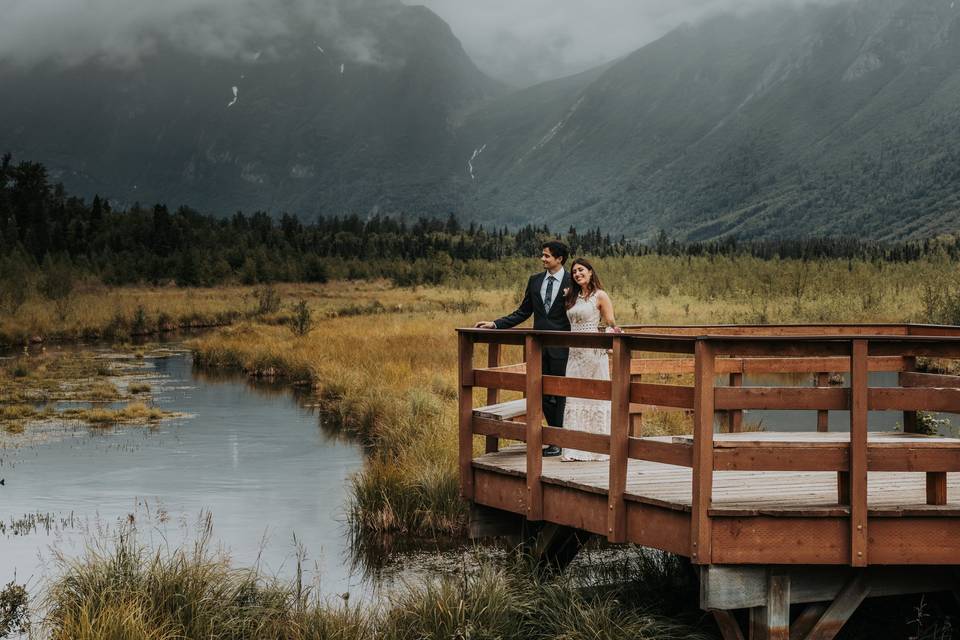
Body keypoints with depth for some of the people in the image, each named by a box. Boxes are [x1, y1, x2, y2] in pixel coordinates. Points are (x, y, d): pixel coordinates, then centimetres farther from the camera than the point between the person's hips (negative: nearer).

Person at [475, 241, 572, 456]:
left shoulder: (572, 282, -6)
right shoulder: (535, 281, 9)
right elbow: (523, 313, 11)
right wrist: (495, 324, 5)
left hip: (561, 348, -5)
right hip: (540, 347, 5)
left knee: (560, 393, 0)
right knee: (544, 393, 9)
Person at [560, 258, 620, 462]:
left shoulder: (600, 296, -3)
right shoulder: (572, 297, 15)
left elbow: (611, 324, -4)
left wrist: (614, 331, -25)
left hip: (594, 353, -6)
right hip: (575, 353, 6)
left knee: (595, 397, -2)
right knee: (574, 398, 4)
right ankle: (575, 448, 7)